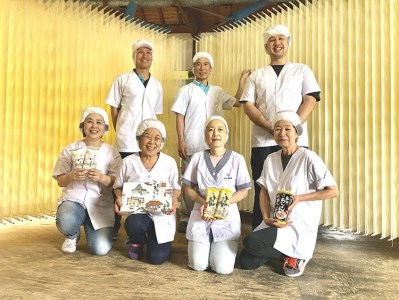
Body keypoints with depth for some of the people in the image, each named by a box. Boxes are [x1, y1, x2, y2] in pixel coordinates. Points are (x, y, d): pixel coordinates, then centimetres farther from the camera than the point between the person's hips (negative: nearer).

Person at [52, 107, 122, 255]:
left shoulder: (111, 152, 0)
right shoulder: (70, 149, 2)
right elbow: (60, 181, 3)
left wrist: (101, 178, -25)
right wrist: (71, 176, -20)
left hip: (101, 204, 0)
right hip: (73, 198, 1)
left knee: (101, 249, -16)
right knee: (65, 221, -35)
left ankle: (88, 228, 21)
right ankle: (72, 235, 6)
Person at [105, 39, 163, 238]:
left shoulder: (157, 85, 14)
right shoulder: (122, 80, 4)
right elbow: (114, 110, 6)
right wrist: (120, 132, 3)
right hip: (126, 143, -3)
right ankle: (114, 227, 15)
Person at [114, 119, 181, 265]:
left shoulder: (170, 162, -4)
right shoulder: (128, 161, -3)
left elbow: (176, 187, 6)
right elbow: (118, 186, 8)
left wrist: (174, 198, -16)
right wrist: (119, 197, -15)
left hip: (162, 214, 0)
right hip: (137, 210, 1)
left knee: (157, 258, -10)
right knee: (134, 225, -36)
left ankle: (151, 238, 28)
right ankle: (137, 242, 5)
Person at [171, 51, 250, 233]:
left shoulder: (217, 91, 15)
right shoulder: (186, 90, 4)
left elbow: (237, 102, 12)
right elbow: (179, 117, -1)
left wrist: (242, 79, 9)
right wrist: (180, 141, -10)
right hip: (192, 146, -3)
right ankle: (186, 219, 14)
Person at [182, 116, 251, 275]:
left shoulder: (237, 159, -5)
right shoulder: (198, 157, -1)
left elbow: (244, 191, -1)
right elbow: (187, 187, 4)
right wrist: (203, 202, -15)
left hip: (227, 216, -1)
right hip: (201, 214, 1)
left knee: (223, 268, -10)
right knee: (198, 265, -5)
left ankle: (220, 248, 24)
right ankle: (206, 246, 28)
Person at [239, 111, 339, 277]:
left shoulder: (308, 158, -13)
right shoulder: (270, 159, 5)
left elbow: (333, 191, -12)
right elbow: (264, 192, 8)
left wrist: (299, 198, -19)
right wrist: (267, 218, -8)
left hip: (300, 226, -6)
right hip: (275, 222, 6)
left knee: (251, 242, -26)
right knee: (245, 262, -6)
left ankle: (296, 254, 0)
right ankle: (285, 251, 17)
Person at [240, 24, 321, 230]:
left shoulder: (302, 70, 14)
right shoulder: (256, 75, 16)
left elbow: (310, 100, 2)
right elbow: (248, 105, 4)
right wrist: (269, 126, -12)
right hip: (262, 141, 1)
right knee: (262, 191, 4)